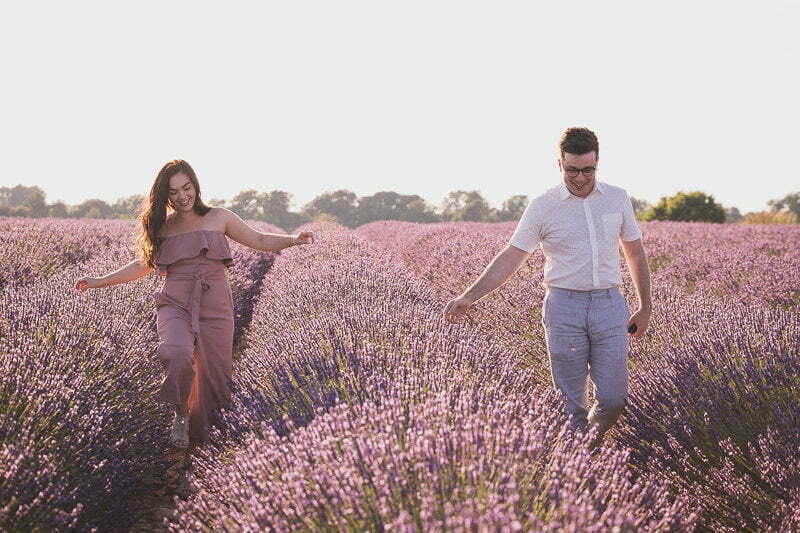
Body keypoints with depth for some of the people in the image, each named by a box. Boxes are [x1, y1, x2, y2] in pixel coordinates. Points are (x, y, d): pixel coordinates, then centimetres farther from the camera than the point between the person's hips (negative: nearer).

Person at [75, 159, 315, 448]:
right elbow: (143, 265, 24)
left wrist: (293, 240, -3)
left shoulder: (219, 217, 8)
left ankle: (198, 430, 27)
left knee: (214, 373, 2)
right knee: (178, 356, -30)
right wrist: (100, 281, 22)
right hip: (175, 305, -1)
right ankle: (180, 413, -4)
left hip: (215, 308, 1)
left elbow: (259, 241, 14)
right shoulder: (161, 227, 11)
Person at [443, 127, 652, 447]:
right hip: (564, 308, -2)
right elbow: (510, 257, -2)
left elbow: (636, 254, 17)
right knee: (570, 403, 1)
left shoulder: (617, 199, 8)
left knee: (613, 400, -2)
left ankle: (590, 446, 26)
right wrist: (469, 297, -10)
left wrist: (645, 308, 15)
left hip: (610, 306, 2)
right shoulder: (542, 207, -1)